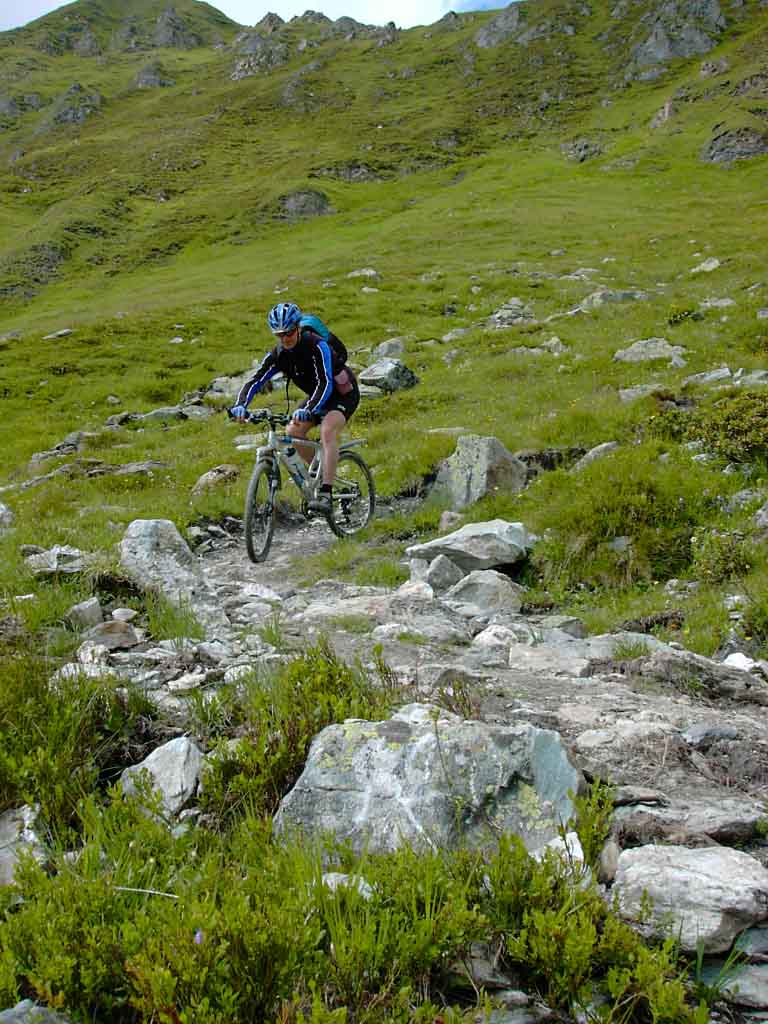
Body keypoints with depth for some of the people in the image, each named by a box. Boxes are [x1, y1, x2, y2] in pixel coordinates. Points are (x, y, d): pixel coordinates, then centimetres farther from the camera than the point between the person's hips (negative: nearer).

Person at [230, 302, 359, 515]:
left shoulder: (317, 346, -31)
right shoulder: (278, 355, -13)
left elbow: (326, 384, -40)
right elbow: (255, 381, -18)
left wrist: (307, 410, -56)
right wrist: (240, 404, -38)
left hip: (343, 393, -7)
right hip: (316, 395, 7)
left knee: (327, 430, -31)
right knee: (292, 432, -13)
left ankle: (325, 493, -32)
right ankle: (320, 471, 10)